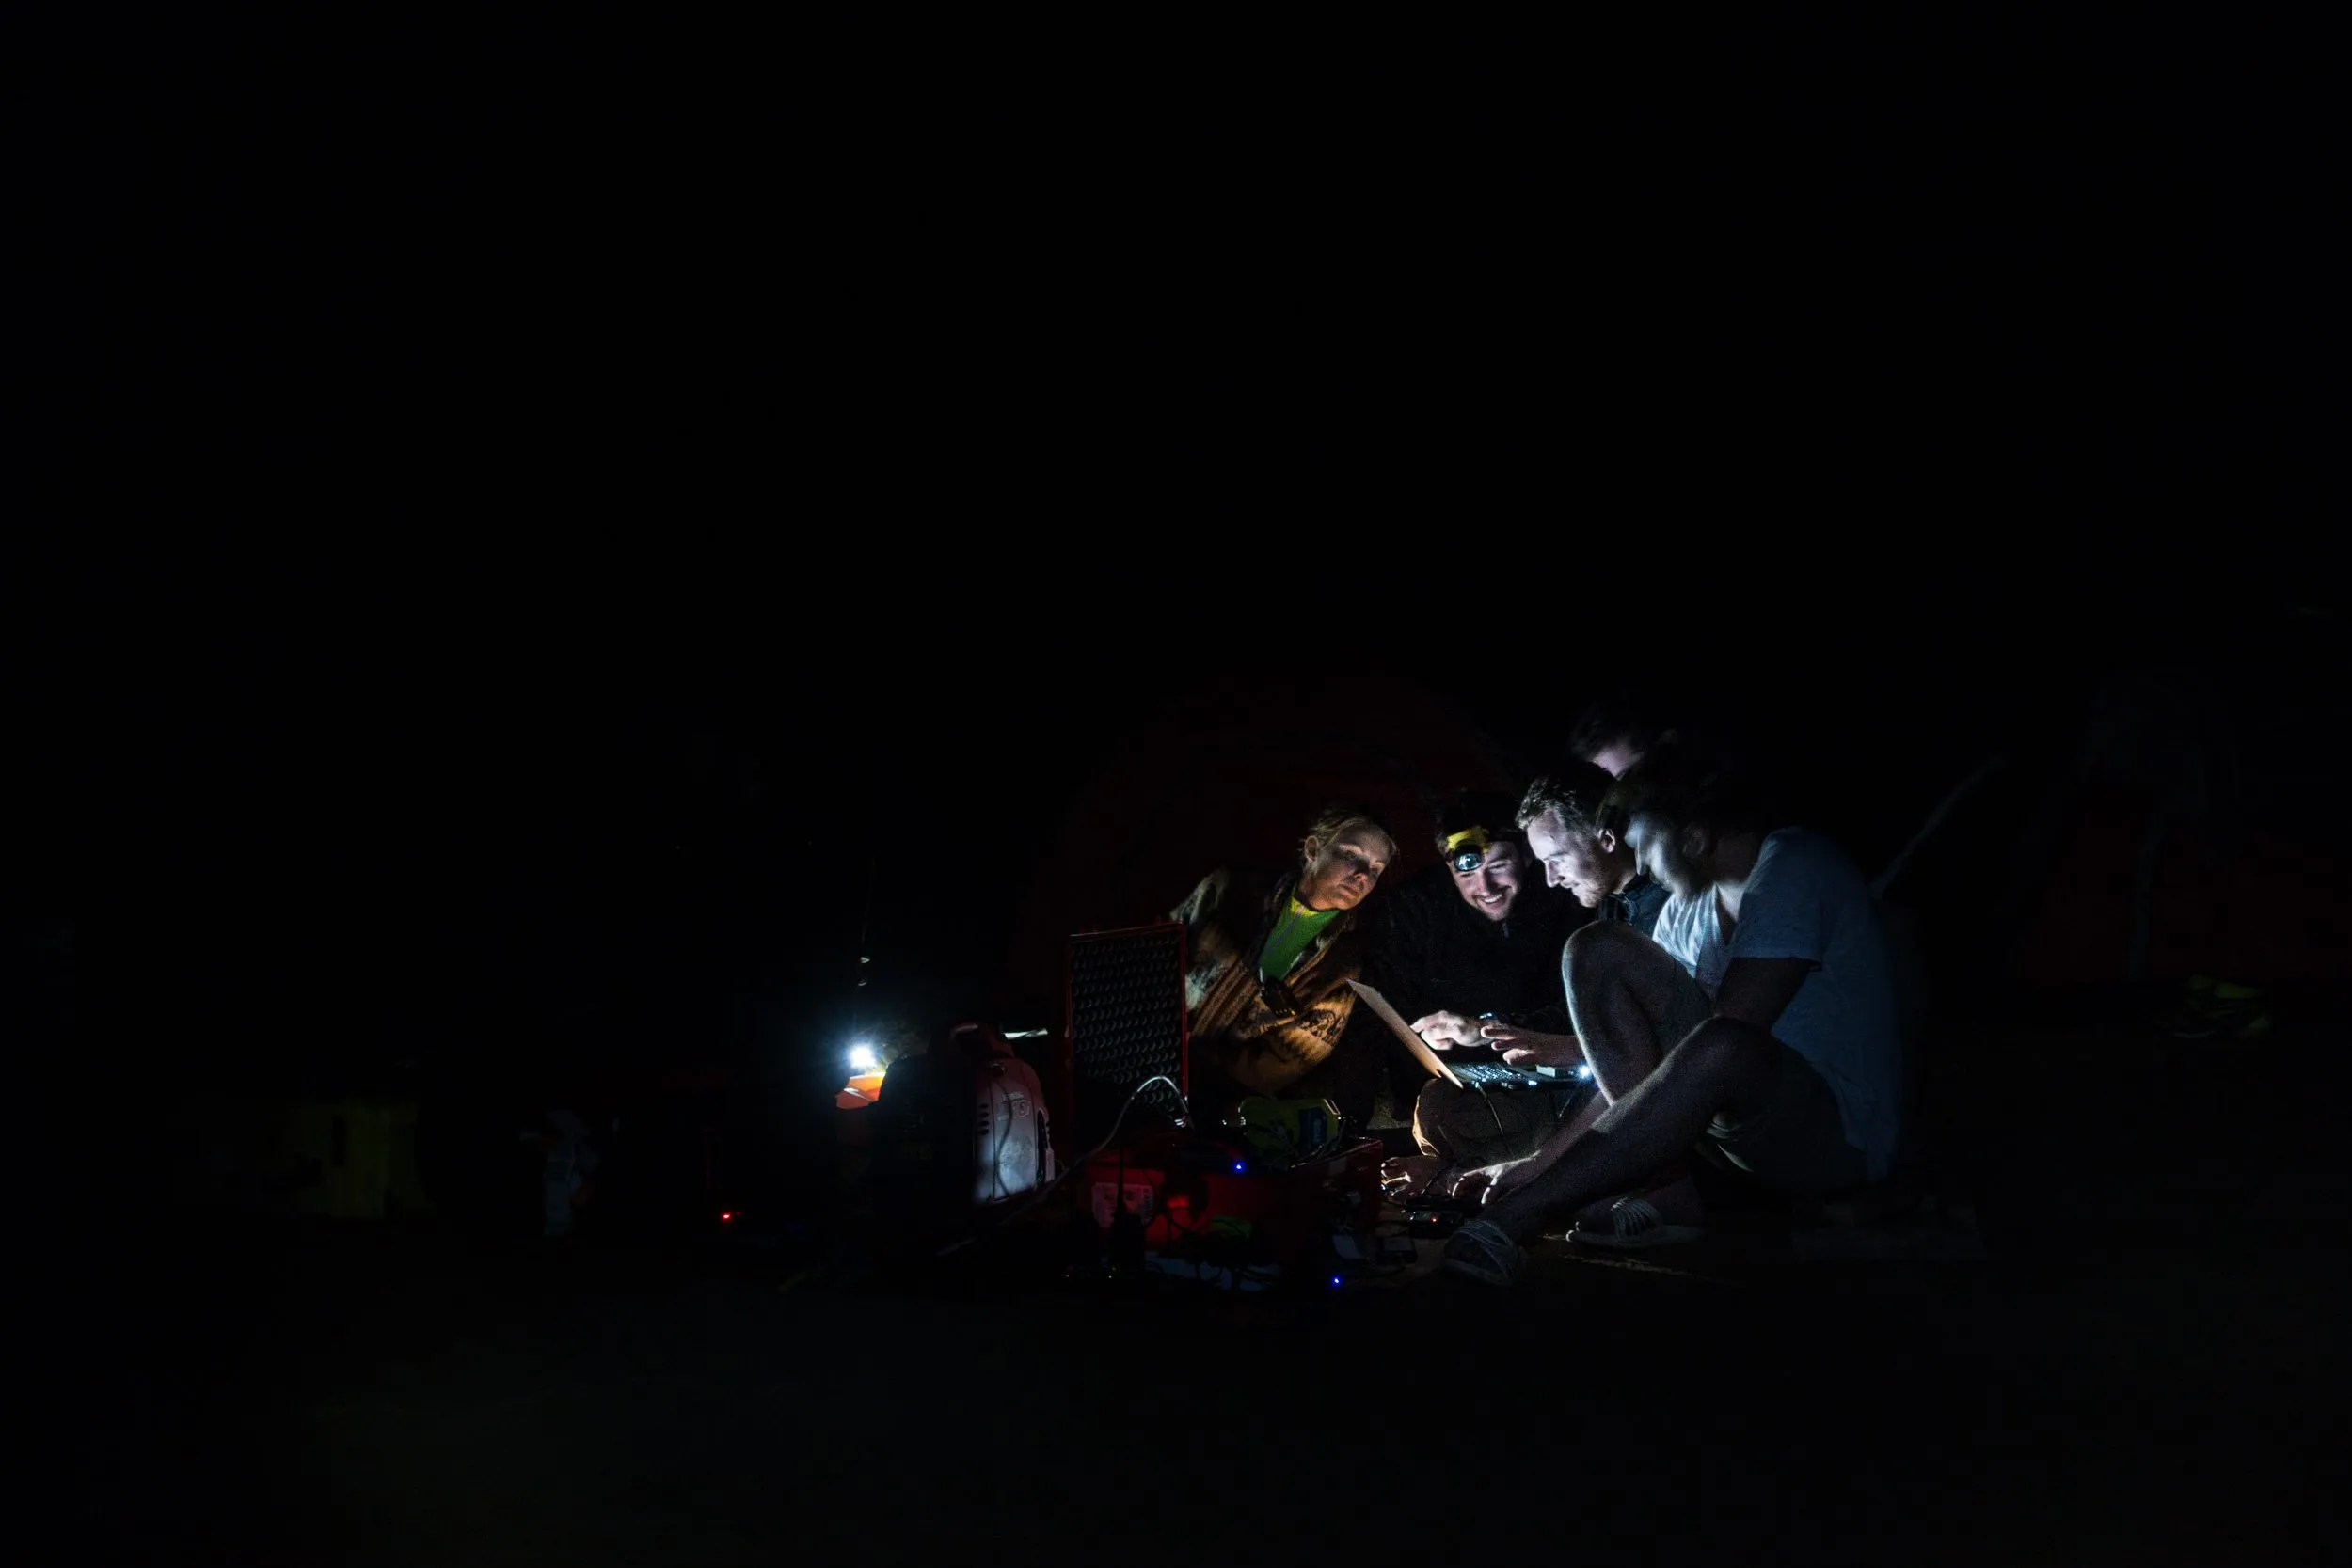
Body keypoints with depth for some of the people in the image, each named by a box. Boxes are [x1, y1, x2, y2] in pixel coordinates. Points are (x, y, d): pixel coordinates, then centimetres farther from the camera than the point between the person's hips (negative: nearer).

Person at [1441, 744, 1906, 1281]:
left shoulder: (1792, 867, -16)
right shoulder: (1686, 911, 10)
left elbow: (1727, 1039, -24)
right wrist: (1551, 1154, -4)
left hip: (1841, 1133, -8)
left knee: (1721, 1050, -41)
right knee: (1600, 949, -1)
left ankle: (1504, 1221, -36)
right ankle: (1674, 1192, -12)